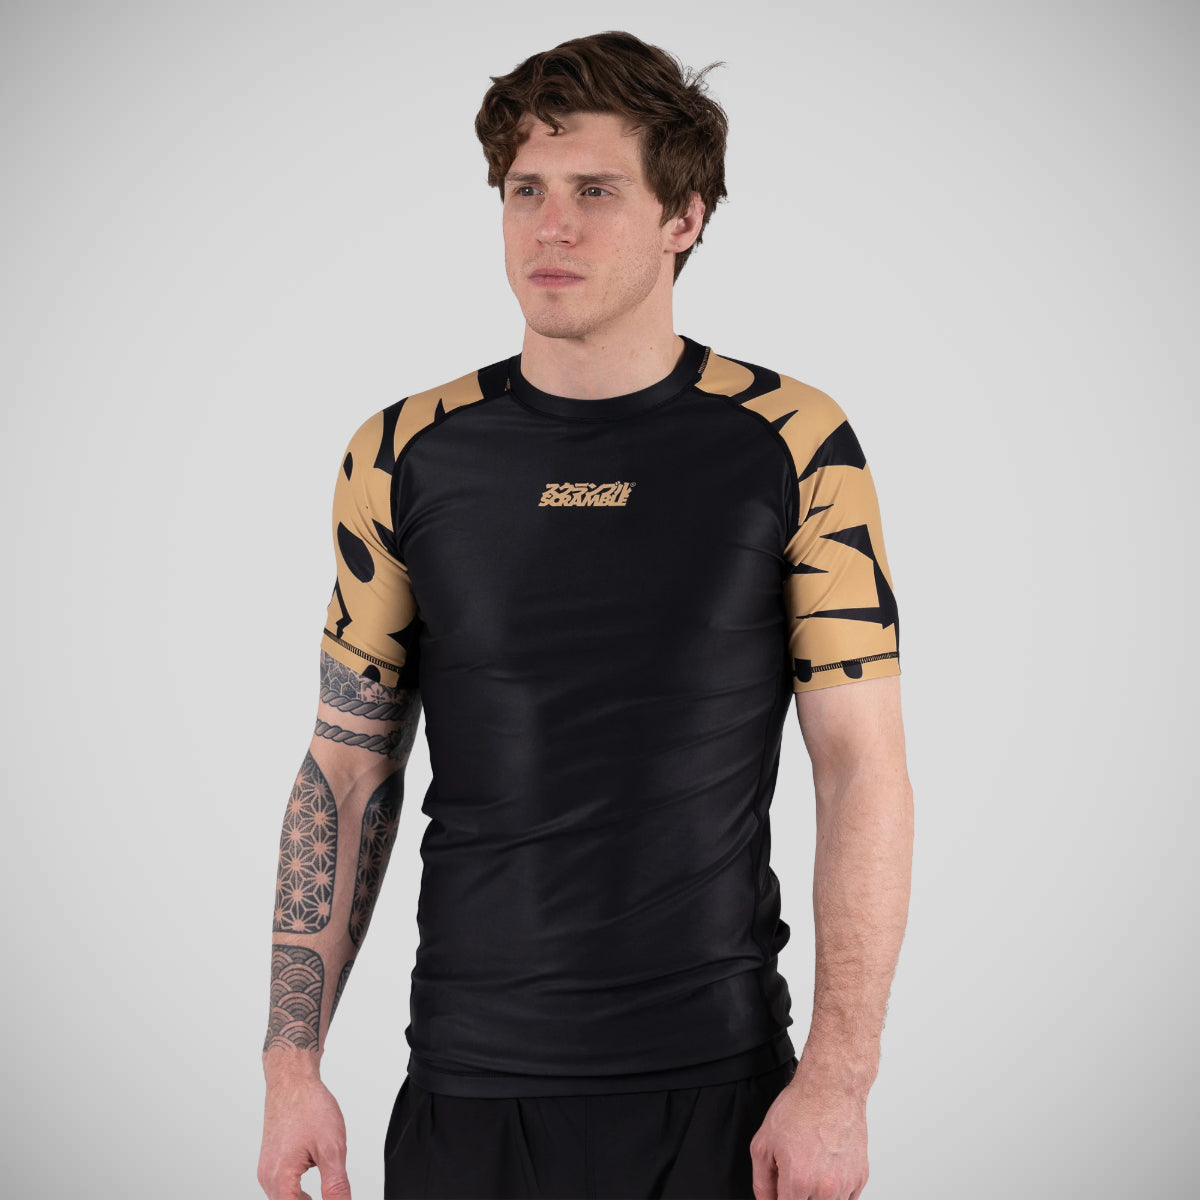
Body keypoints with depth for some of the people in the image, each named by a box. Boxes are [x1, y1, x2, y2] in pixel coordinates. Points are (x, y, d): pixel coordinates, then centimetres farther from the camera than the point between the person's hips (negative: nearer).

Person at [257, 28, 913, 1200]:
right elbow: (348, 767, 5)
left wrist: (837, 1081, -11)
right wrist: (291, 1066, 1)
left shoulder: (792, 445, -4)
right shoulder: (404, 457, 1)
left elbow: (863, 770, -5)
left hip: (719, 1093, -1)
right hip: (468, 1088, 2)